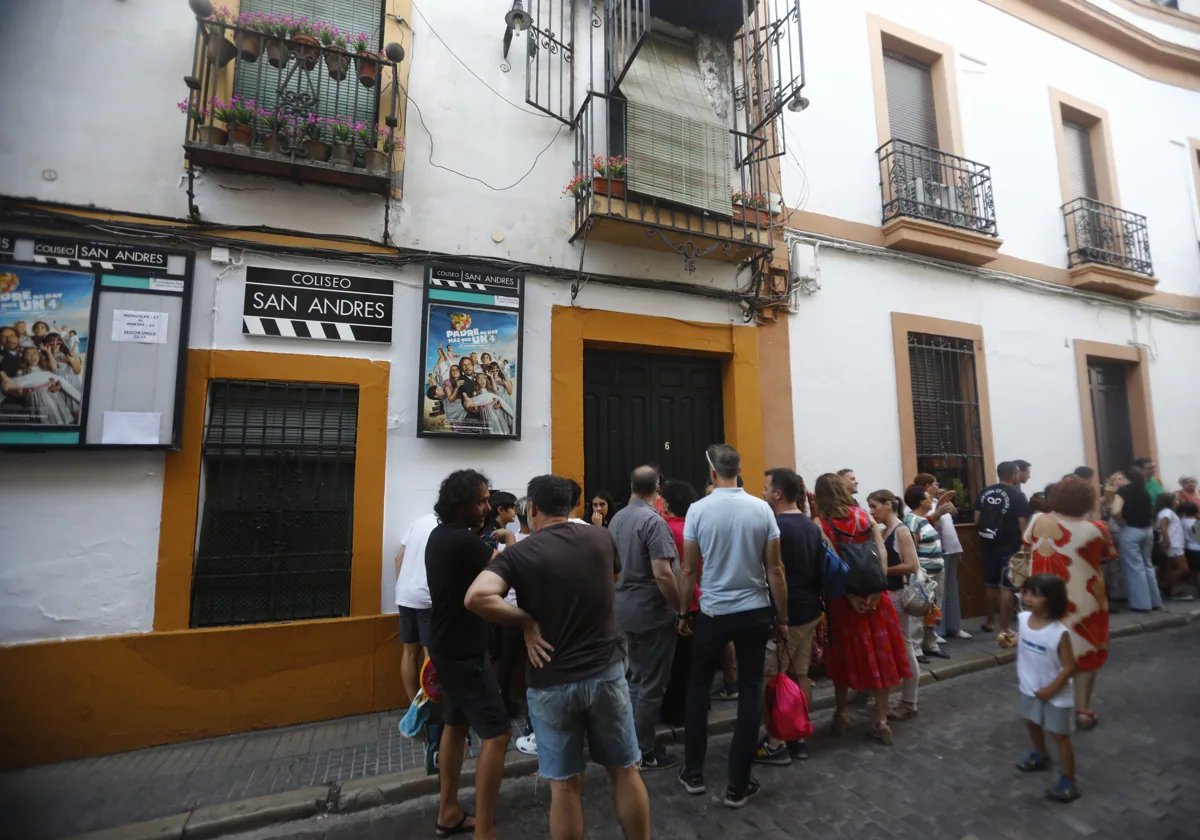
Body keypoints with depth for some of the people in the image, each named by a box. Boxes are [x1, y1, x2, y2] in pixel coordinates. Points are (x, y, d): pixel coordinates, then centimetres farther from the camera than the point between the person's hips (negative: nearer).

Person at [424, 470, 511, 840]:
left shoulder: (441, 535, 6)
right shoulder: (462, 541, -26)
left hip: (450, 647, 10)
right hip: (463, 652, -10)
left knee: (456, 725, 20)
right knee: (497, 733, -5)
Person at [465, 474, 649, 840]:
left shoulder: (520, 552, -13)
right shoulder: (601, 538, -4)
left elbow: (477, 597, -28)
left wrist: (527, 621, -16)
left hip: (552, 682, -2)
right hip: (607, 671, 2)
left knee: (565, 785, 16)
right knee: (625, 772, 20)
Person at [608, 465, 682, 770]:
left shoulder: (617, 519, 6)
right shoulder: (653, 521, -20)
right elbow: (662, 574, -25)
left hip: (626, 608, 8)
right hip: (652, 611, -8)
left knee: (637, 679, 21)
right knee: (652, 684, 7)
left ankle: (633, 743, 32)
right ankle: (644, 753, 20)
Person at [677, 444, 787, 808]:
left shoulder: (698, 509, -10)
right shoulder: (762, 508, -6)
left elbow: (688, 570, -6)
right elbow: (775, 569, -3)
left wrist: (683, 613, 6)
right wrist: (782, 618, 8)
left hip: (712, 612, -1)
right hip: (755, 612, 1)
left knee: (698, 686, 17)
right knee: (750, 691, 12)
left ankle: (693, 773, 28)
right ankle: (738, 785, 22)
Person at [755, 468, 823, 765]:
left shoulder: (776, 526, -20)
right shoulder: (812, 526, 7)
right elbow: (818, 569, 14)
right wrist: (815, 602, 21)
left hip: (784, 614, -8)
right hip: (809, 610, 9)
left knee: (774, 679, 3)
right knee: (800, 675, 16)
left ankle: (775, 745, 12)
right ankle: (798, 738, 26)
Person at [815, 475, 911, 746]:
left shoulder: (821, 523, -10)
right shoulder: (863, 515, 1)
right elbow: (882, 552, -4)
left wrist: (849, 594, -12)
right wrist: (878, 588, -7)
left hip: (843, 597, -2)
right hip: (872, 593, 3)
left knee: (846, 654, 12)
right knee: (878, 654, 12)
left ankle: (841, 716, 27)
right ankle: (881, 722, 20)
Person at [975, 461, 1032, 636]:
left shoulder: (984, 492, 5)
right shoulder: (1017, 495, -11)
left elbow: (977, 519, 8)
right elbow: (1023, 524, -13)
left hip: (988, 544, 5)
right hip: (1009, 546, -5)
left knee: (990, 584, 17)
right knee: (1006, 587, -1)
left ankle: (990, 622, 28)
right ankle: (1004, 629, 2)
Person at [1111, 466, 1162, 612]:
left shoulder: (1124, 491, -12)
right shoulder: (1145, 492, 8)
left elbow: (1115, 511, -24)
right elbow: (1150, 512, 10)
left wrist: (1122, 523, -8)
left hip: (1130, 531, -7)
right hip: (1147, 530, 7)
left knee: (1135, 567, 0)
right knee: (1147, 565, 17)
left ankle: (1141, 604, 4)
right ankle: (1155, 601, 24)